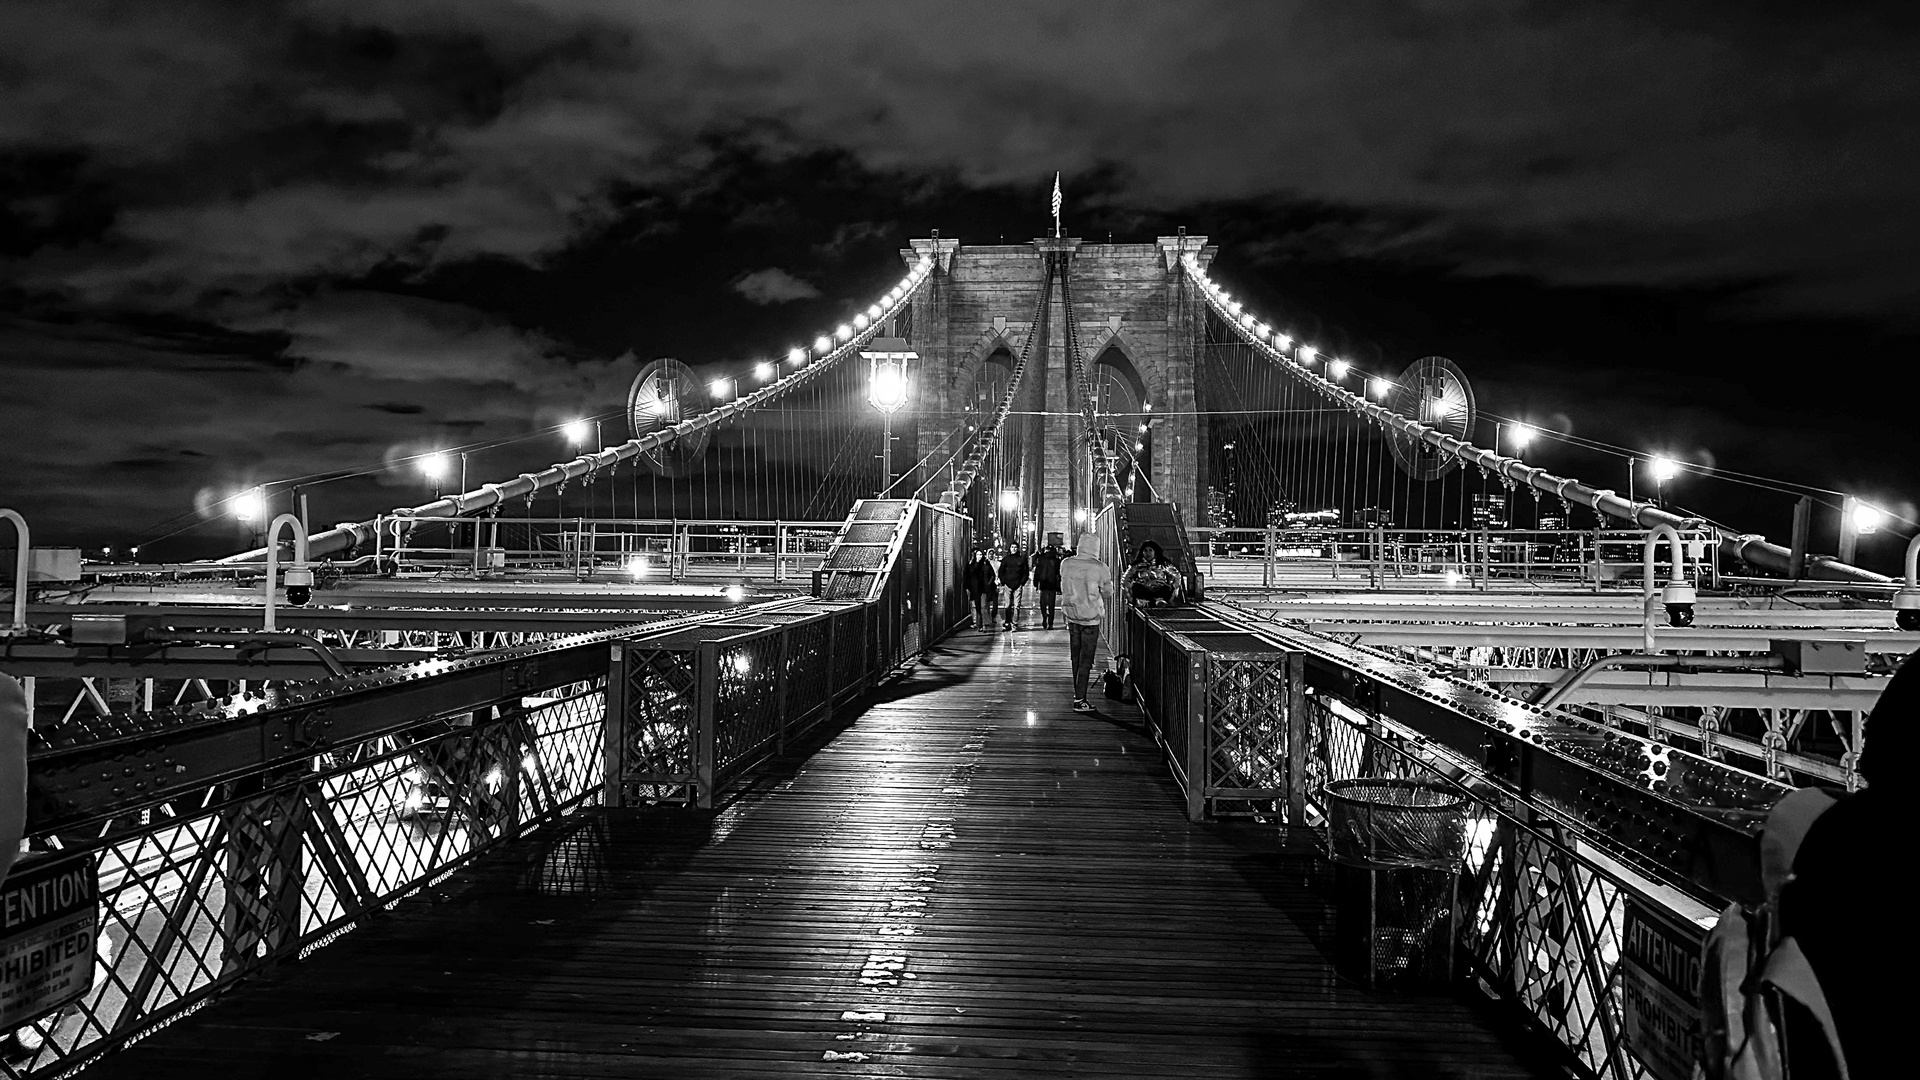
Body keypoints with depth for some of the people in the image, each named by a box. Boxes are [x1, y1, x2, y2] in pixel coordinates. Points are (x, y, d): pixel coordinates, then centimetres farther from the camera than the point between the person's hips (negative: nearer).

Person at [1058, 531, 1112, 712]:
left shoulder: (1066, 564, -4)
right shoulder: (1100, 568, -16)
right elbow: (1108, 593, -3)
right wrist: (1109, 576, 13)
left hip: (1071, 614, 5)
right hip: (1091, 617, -5)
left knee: (1076, 658, 17)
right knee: (1086, 660, 1)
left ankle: (1078, 695, 27)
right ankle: (1079, 701, 0)